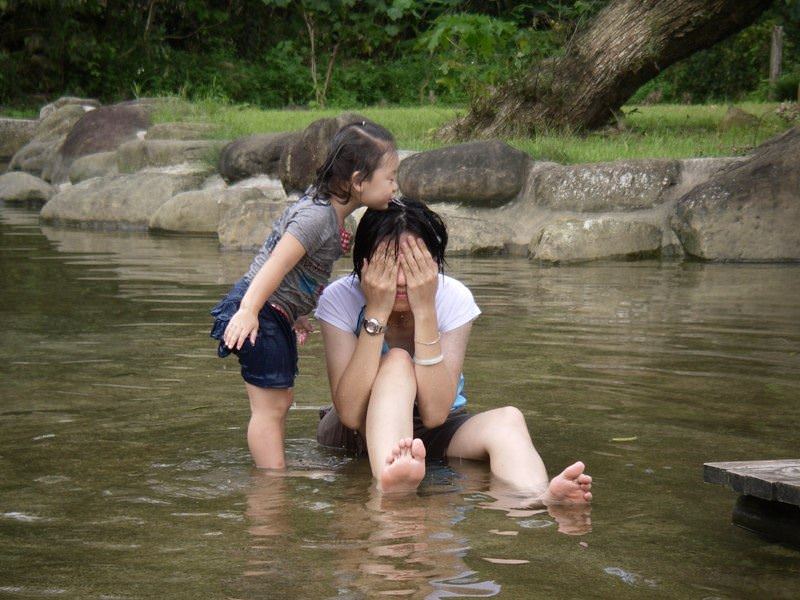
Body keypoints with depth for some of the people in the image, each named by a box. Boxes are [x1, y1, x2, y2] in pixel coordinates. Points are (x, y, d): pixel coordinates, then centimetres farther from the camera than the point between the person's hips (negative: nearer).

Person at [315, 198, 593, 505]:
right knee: (397, 361, -30)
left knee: (507, 419, -28)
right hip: (357, 434, -2)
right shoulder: (339, 298, -17)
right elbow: (350, 413, -29)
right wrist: (376, 312, -31)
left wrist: (425, 311, -30)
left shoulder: (455, 298, -15)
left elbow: (434, 413, -25)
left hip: (432, 435, 2)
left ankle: (536, 500, -62)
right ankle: (389, 483, -59)